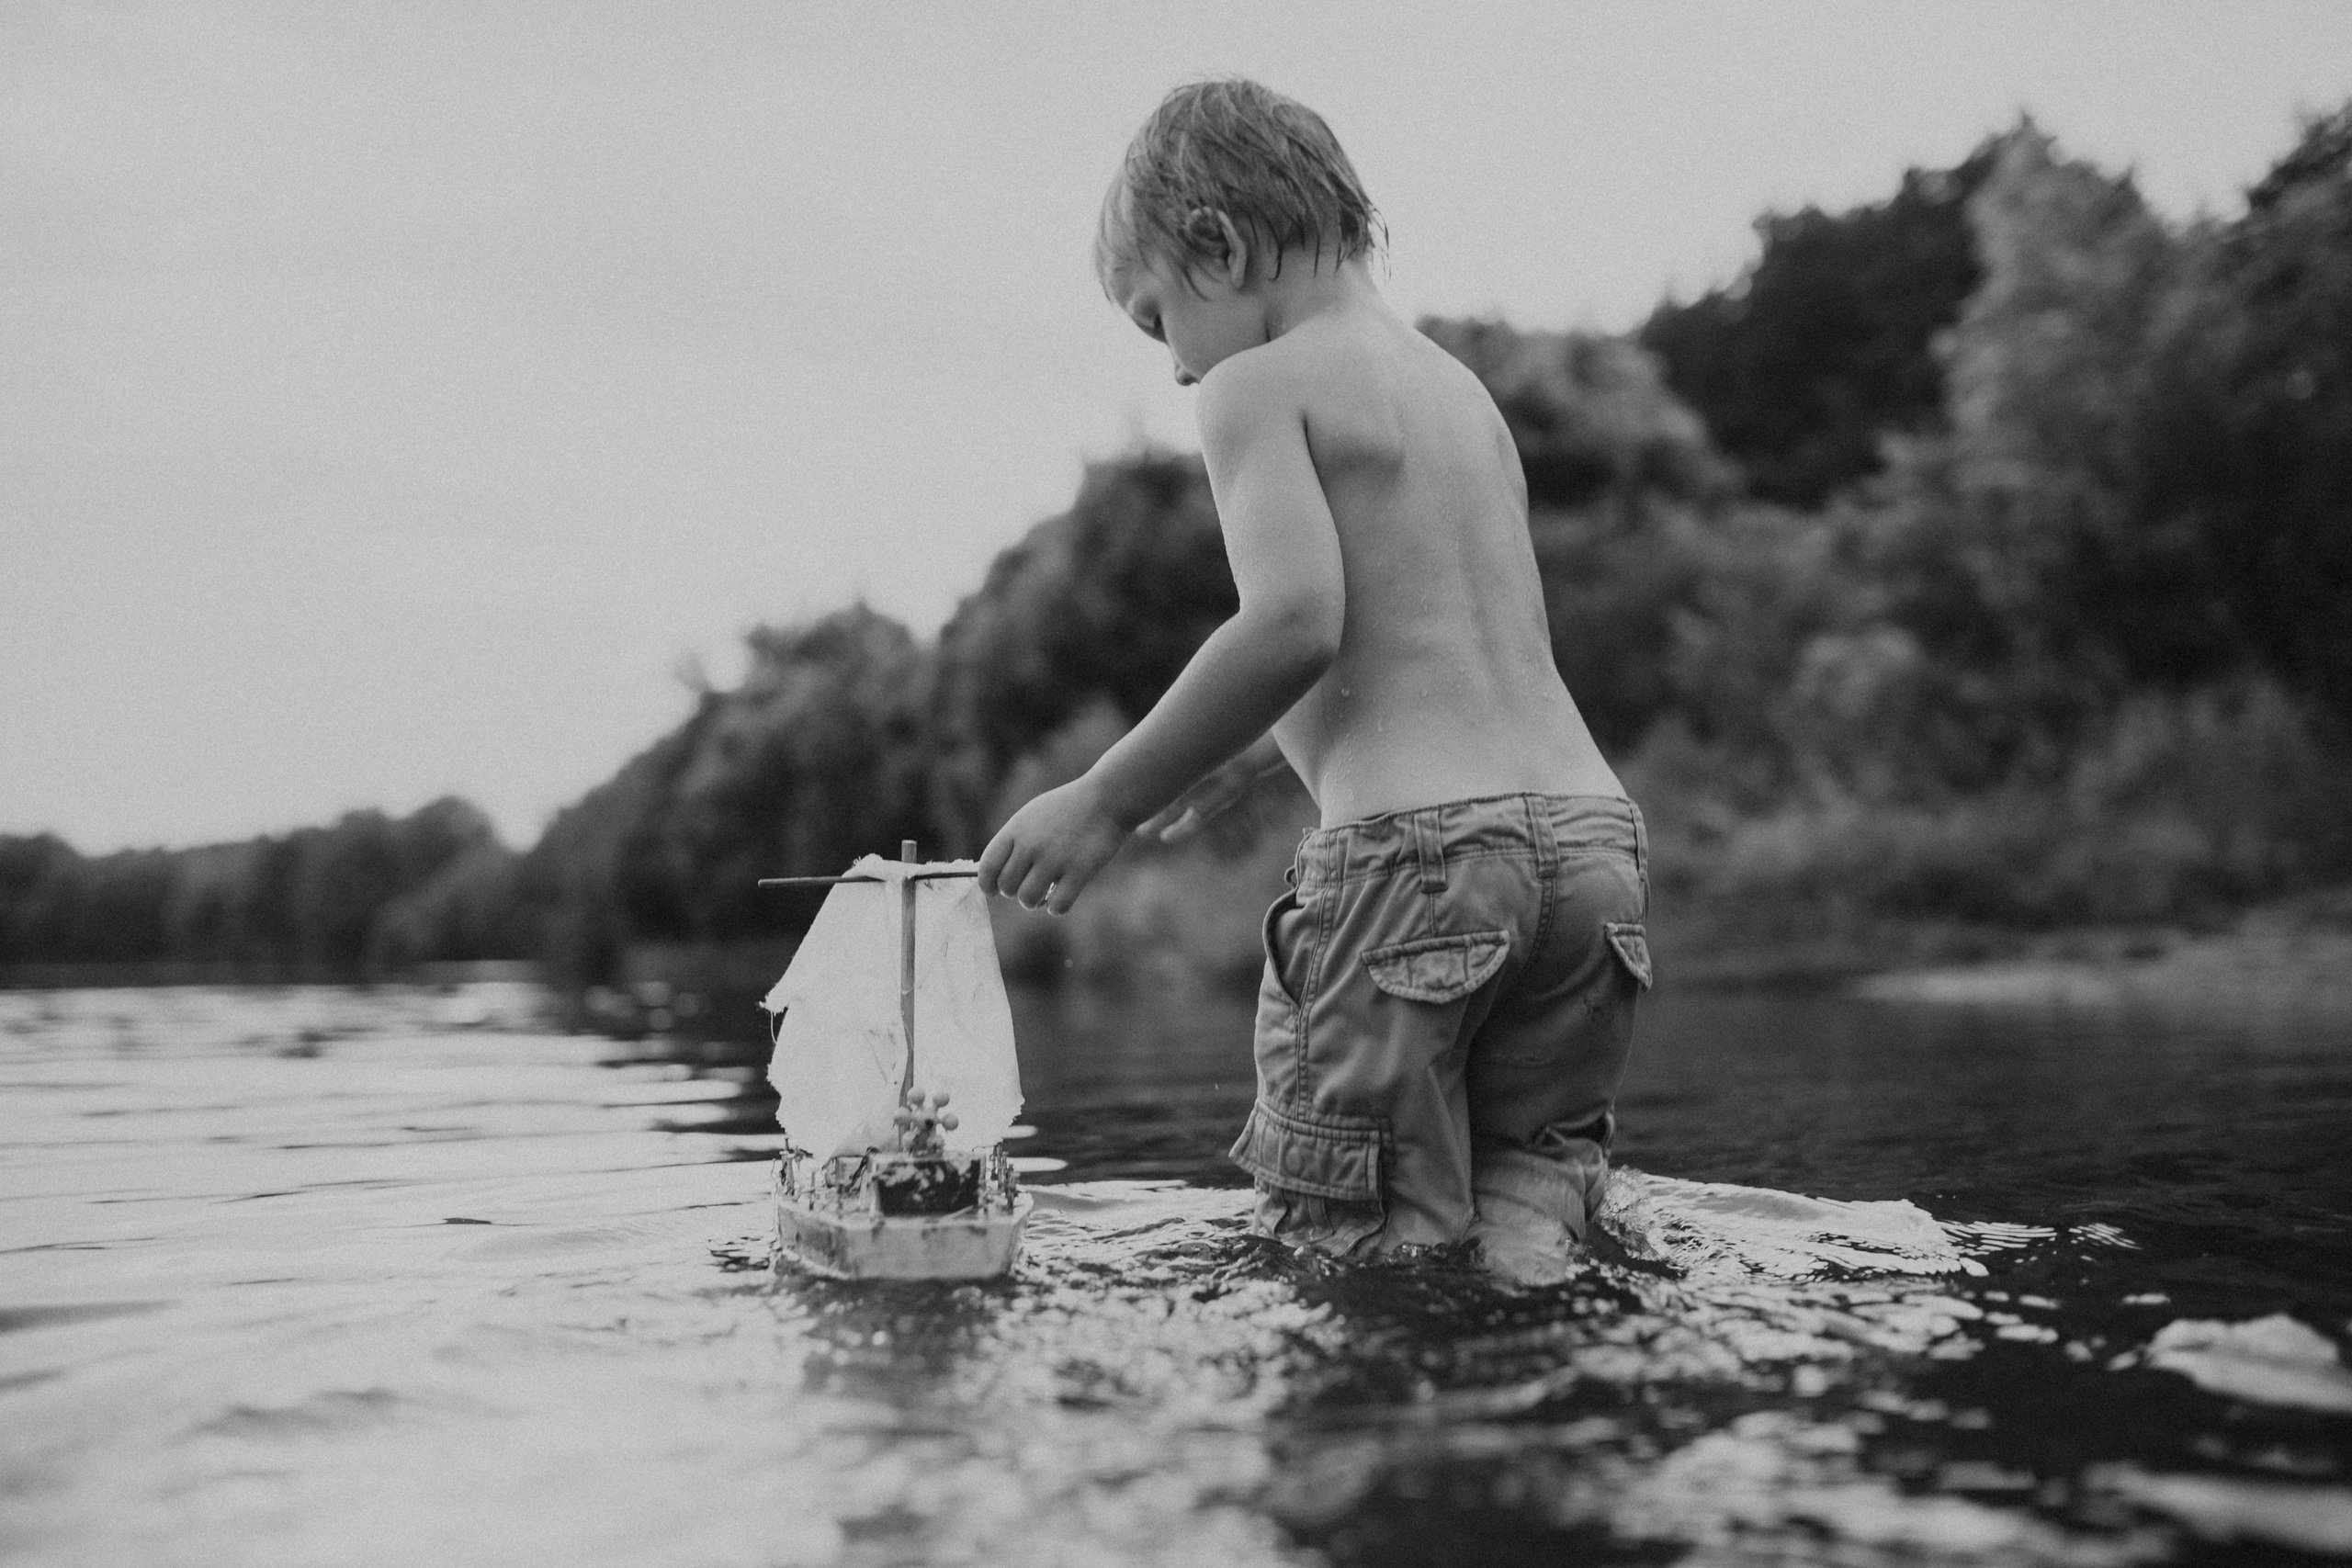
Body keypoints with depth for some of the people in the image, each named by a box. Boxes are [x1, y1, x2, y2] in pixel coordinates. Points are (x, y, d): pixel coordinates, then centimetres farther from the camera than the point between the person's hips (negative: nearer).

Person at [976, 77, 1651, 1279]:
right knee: (1534, 1160, 17)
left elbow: (1296, 622, -16)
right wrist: (1247, 758, 33)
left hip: (1415, 850, -7)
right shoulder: (1463, 386, 22)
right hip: (1593, 829, 7)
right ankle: (1534, 1210, -10)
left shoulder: (1260, 385, -1)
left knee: (1354, 1250, 4)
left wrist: (1108, 798, -8)